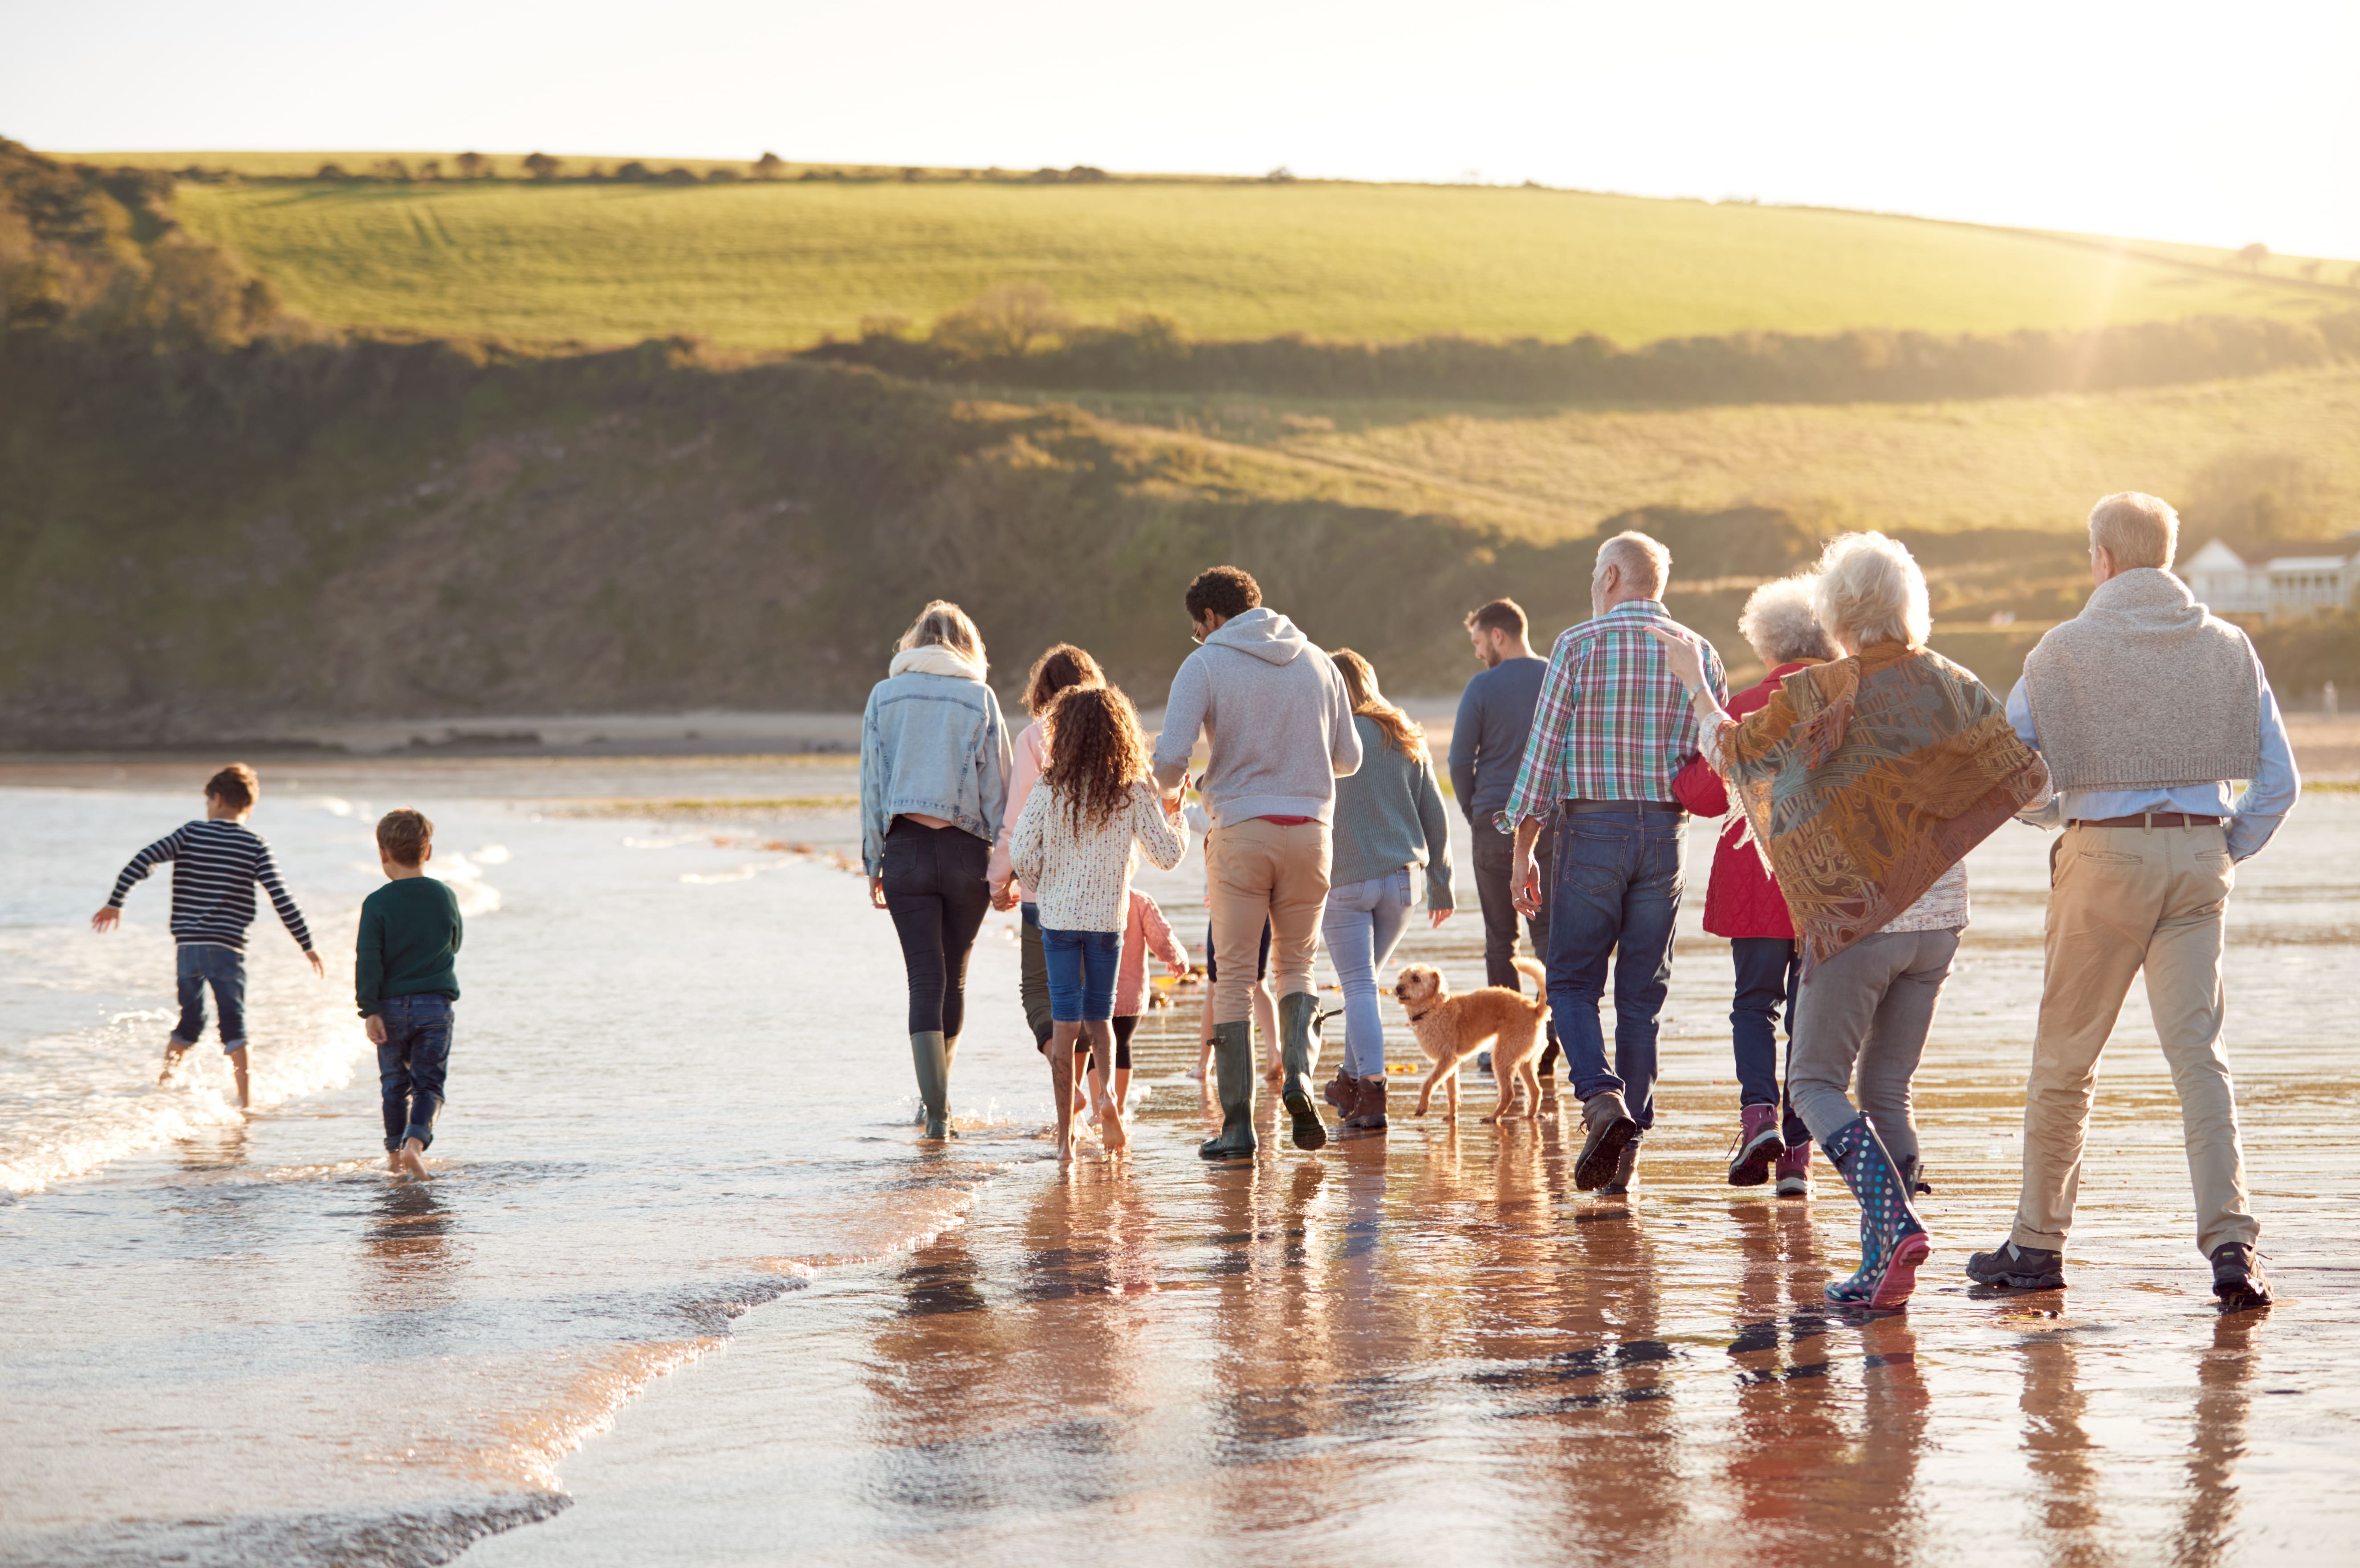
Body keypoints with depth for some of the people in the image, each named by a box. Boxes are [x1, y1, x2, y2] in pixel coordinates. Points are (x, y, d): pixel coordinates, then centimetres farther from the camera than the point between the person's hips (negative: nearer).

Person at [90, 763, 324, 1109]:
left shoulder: (191, 833, 4)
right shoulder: (254, 846, 0)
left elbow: (144, 860, -7)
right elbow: (282, 901, -4)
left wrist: (115, 902, -1)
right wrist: (307, 946, 1)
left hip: (187, 946, 2)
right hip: (227, 947, -2)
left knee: (190, 1018, 19)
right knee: (234, 1021, 2)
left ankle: (164, 1078, 8)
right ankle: (245, 1096, -6)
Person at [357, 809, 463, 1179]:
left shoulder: (377, 904, -8)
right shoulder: (445, 896, 0)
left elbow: (368, 961, -12)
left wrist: (370, 1010, -11)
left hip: (392, 1006, -1)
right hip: (436, 1003, 1)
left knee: (394, 1083, 14)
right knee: (429, 1083, 3)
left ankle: (395, 1151, 20)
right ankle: (416, 1142, -19)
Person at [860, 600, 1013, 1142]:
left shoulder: (884, 696, 4)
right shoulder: (980, 699, 1)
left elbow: (871, 785, 4)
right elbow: (997, 788, 0)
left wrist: (873, 864, 9)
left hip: (905, 848, 0)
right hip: (966, 851, 0)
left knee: (926, 980, 0)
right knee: (954, 979, 15)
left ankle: (936, 1109, -8)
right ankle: (936, 1094, 26)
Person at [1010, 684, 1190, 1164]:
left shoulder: (1050, 790, -7)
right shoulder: (1136, 792, -6)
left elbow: (1020, 855, -9)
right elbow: (1168, 854, -3)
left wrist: (1042, 887, 11)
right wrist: (1176, 817, 16)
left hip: (1058, 916, -1)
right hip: (1108, 918, 1)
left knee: (1065, 1023, 5)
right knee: (1099, 1016, 17)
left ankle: (1065, 1137, 2)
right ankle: (1107, 1094, -11)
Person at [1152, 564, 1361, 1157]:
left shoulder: (1205, 665, -2)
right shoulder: (1316, 662, 10)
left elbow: (1169, 757, -12)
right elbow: (1348, 758, 13)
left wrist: (1173, 786, 11)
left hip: (1240, 831, -3)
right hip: (1309, 828, 3)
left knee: (1233, 978, 4)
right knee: (1296, 965, 18)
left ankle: (1238, 1126, 1)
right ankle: (1298, 1072, -9)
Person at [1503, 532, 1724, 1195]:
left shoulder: (1579, 645, -4)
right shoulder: (1700, 654, 7)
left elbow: (1543, 749, -5)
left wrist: (1523, 849, -1)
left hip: (1592, 825, -3)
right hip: (1664, 832, 3)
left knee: (1572, 981, 5)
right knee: (1643, 993, 8)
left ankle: (1602, 1094, -20)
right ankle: (1627, 1143, 7)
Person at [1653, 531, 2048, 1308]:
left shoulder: (1818, 695, -10)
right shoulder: (1953, 687, 1)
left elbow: (1730, 750, 5)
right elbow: (2028, 783, -3)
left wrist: (1697, 685, 21)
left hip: (1857, 918, -5)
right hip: (1937, 919, 5)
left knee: (1816, 1081, 4)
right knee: (1888, 1090, 13)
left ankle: (1895, 1220, -19)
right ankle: (1881, 1267, 9)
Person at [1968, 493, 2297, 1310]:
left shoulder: (2065, 650, -3)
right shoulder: (2227, 647, 6)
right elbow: (2279, 780, 6)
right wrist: (2224, 855, 15)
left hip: (2105, 854, -3)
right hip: (2199, 858, 3)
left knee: (2065, 1058, 8)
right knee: (2198, 1052, 0)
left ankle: (2039, 1243, 18)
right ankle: (2230, 1239, -14)